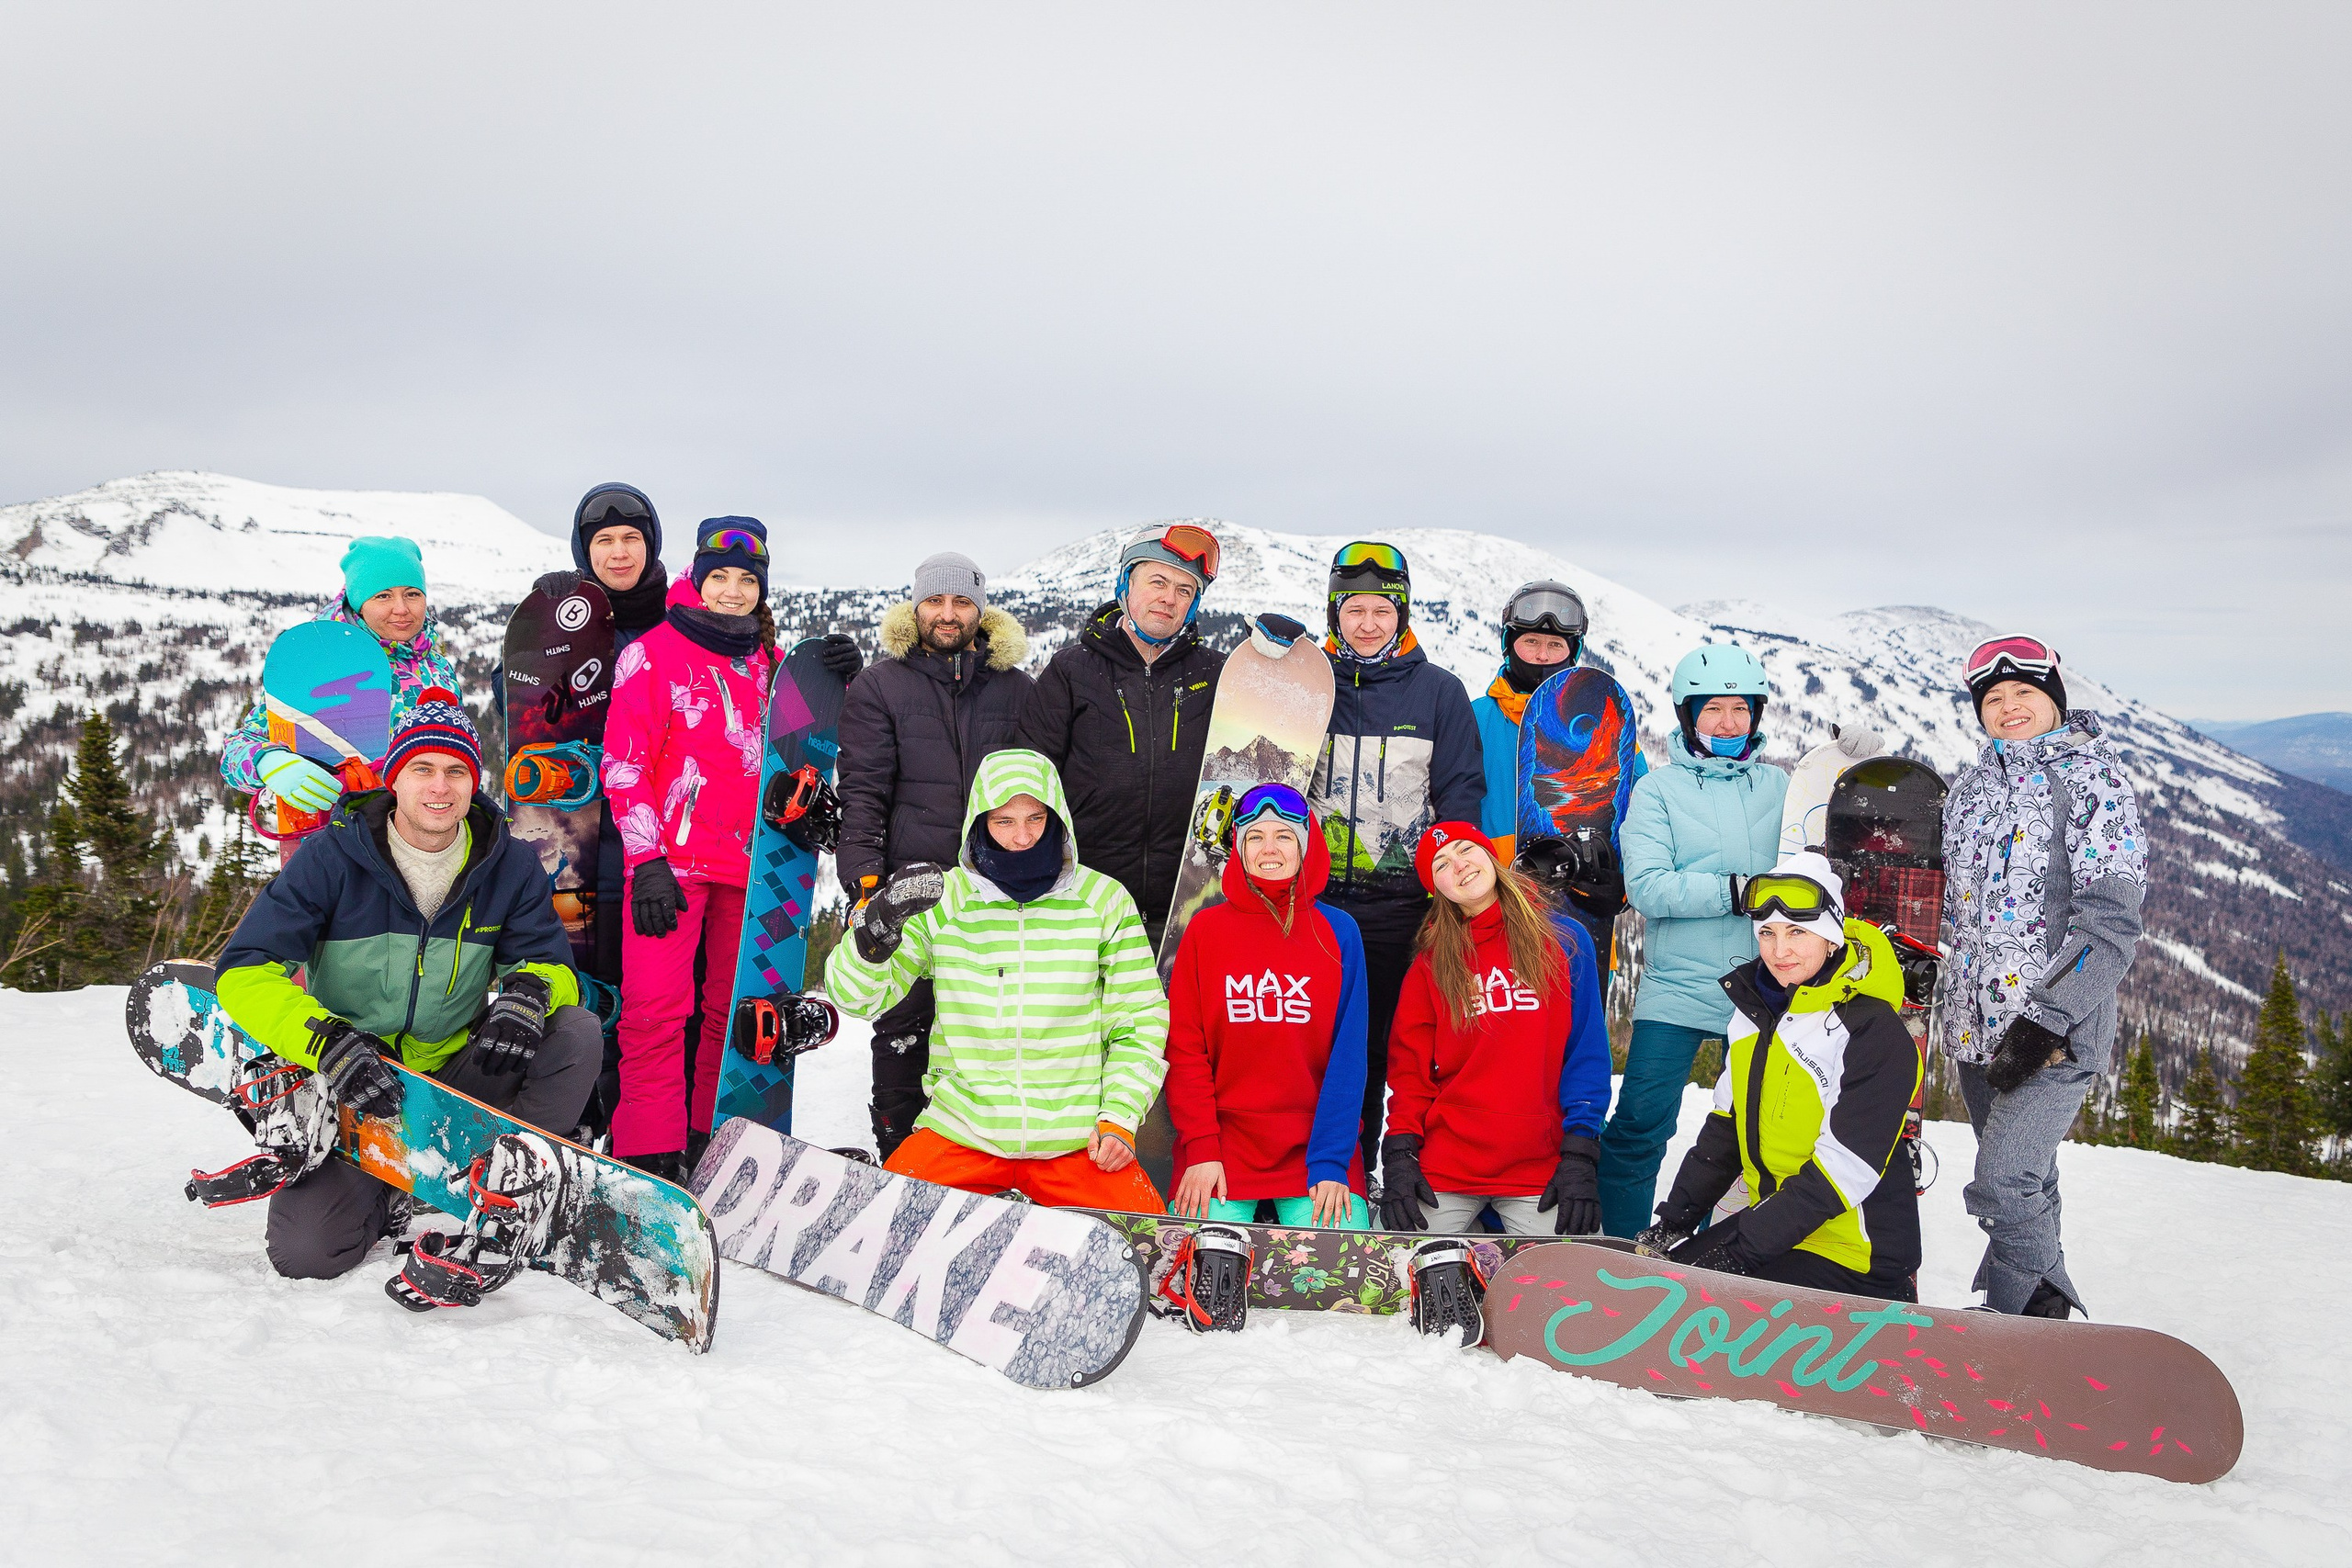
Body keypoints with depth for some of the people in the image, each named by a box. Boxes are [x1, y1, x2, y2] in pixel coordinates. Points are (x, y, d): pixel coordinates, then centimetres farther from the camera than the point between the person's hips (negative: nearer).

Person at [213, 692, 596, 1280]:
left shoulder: (509, 864, -4)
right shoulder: (333, 856, -11)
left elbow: (551, 963, 0)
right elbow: (245, 971, -15)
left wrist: (527, 991, -26)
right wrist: (329, 1043, -32)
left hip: (460, 1077, 2)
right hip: (352, 1093, -2)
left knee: (578, 1032, -23)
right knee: (307, 1251, -20)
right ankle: (388, 1196, 13)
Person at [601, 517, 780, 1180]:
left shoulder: (768, 662, 15)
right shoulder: (653, 654, -1)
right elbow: (625, 764, -6)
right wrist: (646, 862, -13)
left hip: (749, 862, 5)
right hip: (673, 861, -5)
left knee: (735, 1009, 8)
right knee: (656, 1008, -9)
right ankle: (651, 1157, -5)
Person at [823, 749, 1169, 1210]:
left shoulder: (1104, 899, 2)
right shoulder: (943, 898, 1)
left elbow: (1140, 1017, 7)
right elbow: (857, 996, -2)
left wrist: (1119, 1118, -5)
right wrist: (879, 924, -22)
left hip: (1078, 1141, 0)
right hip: (960, 1132, 0)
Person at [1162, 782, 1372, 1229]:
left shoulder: (1337, 932, 4)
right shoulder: (1205, 929, 5)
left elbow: (1348, 1054, -1)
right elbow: (1183, 1046, 1)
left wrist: (1331, 1162, -10)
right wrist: (1200, 1149, -9)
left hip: (1316, 1143, 0)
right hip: (1220, 1143, 0)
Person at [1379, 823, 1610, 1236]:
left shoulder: (1564, 940, 5)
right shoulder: (1431, 963, 8)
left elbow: (1587, 1054, 0)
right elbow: (1409, 1066, 5)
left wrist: (1580, 1155, -8)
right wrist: (1399, 1154, -8)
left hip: (1540, 1168, -1)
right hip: (1443, 1171, 1)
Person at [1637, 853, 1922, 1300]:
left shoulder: (1874, 1033, -17)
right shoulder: (1755, 1009, 6)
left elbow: (1842, 1168, -21)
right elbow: (1724, 1127, 12)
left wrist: (1740, 1250, -23)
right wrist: (1675, 1219, 5)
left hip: (1855, 1255, -7)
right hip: (1769, 1221, 7)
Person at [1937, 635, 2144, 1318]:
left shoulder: (2092, 779, -6)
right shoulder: (1970, 787, 13)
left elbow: (2111, 922, -13)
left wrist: (2047, 1020, -19)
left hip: (2057, 1028, -6)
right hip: (1976, 1026, 6)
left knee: (2004, 1185, -15)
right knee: (2025, 1185, 15)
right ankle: (2036, 1303, 27)